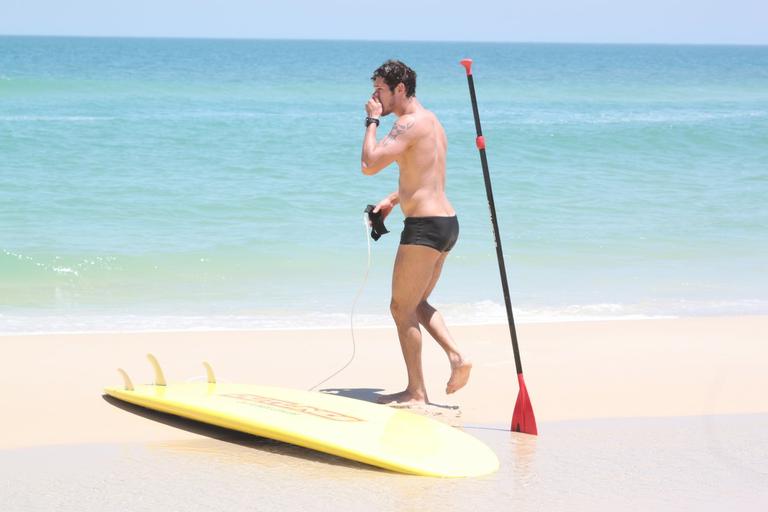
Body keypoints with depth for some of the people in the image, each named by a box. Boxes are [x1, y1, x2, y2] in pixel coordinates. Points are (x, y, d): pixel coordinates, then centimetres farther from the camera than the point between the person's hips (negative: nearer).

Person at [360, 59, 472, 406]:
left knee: (402, 308, 0)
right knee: (417, 303, 21)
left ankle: (416, 393, 4)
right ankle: (457, 357, 4)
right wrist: (394, 198, 20)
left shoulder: (410, 123, -15)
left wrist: (372, 121, -9)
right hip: (447, 222, 10)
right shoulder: (431, 121, 18)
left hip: (425, 226, -10)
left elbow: (369, 165, -20)